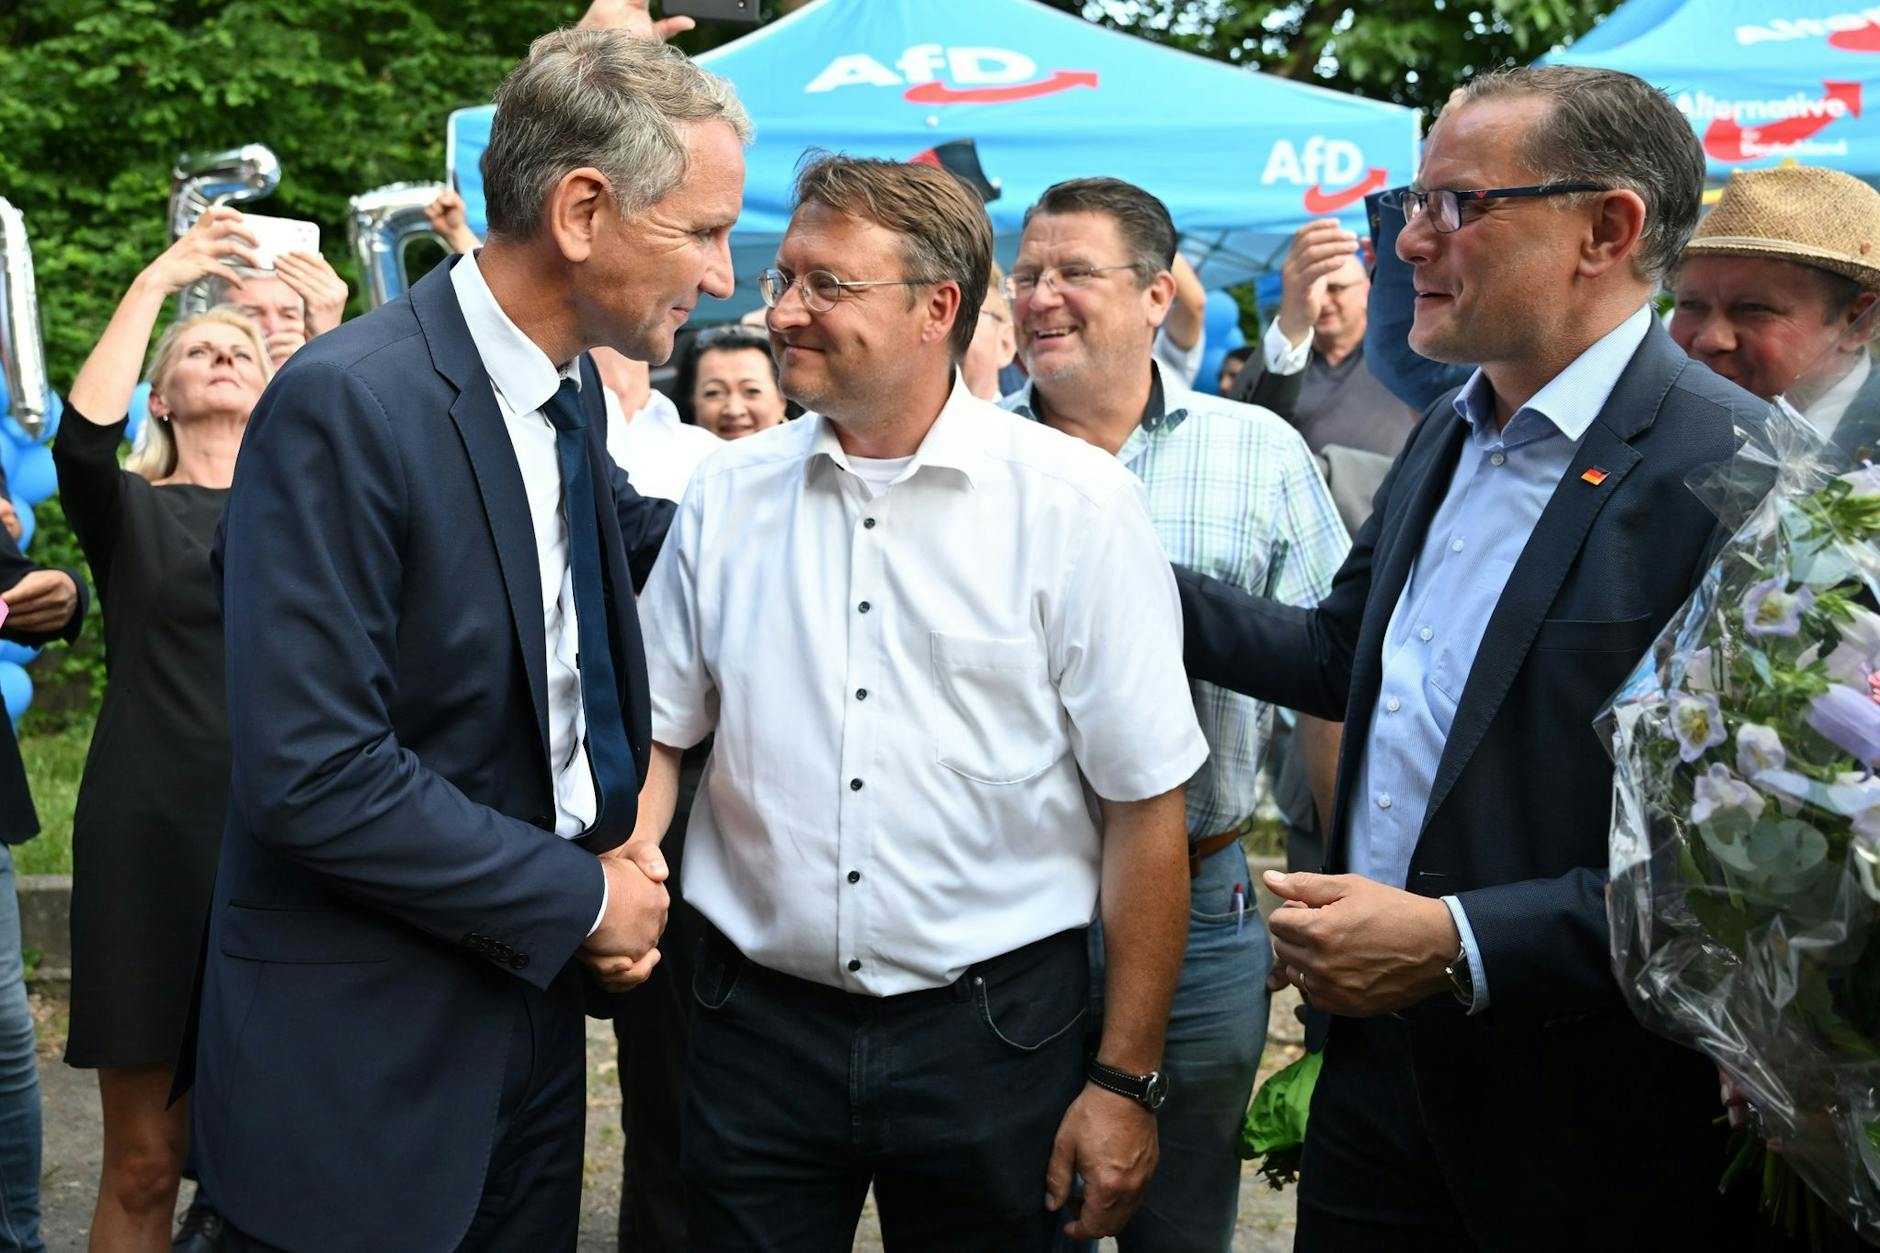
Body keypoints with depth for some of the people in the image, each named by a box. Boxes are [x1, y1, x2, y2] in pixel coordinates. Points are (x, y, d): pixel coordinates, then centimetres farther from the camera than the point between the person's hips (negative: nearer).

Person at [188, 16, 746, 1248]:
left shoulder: (570, 389, 4)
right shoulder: (345, 404, -21)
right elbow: (311, 773, -24)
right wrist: (579, 901, -16)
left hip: (532, 997, 8)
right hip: (364, 1060, -7)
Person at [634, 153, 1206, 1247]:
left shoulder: (1076, 504, -9)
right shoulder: (729, 493, 3)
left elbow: (1144, 805, -7)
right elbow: (658, 730, 11)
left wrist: (1127, 1081, -7)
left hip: (993, 1026, -2)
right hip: (761, 1021, 3)